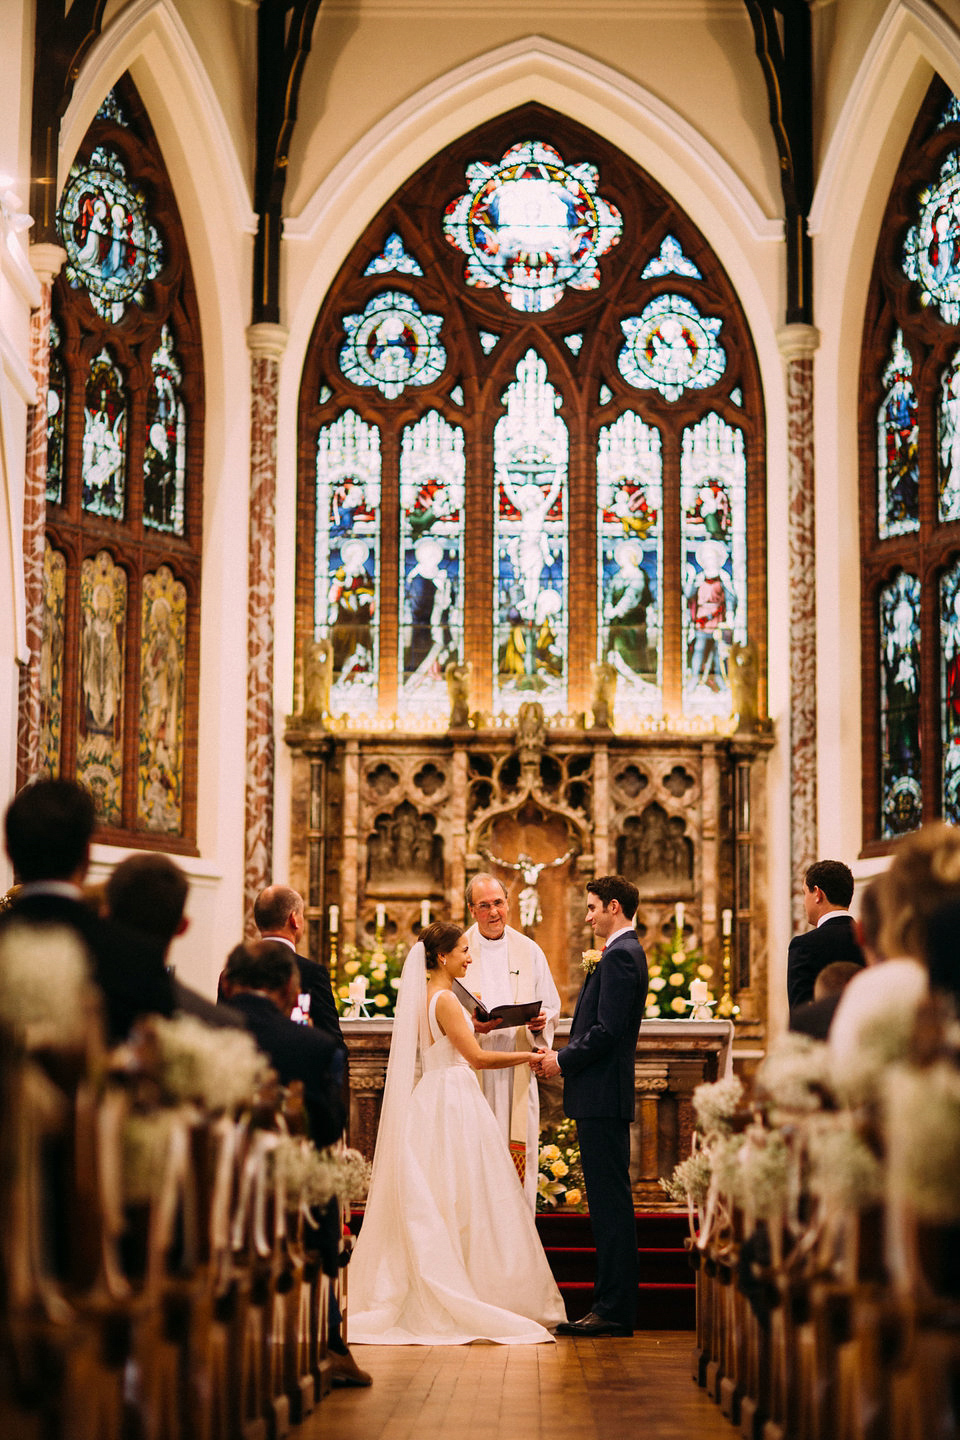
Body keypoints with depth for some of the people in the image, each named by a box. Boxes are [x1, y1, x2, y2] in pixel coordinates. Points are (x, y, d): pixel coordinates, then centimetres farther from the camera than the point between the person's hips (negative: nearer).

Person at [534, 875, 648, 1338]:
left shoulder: (620, 955, -13)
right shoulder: (626, 952, 19)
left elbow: (607, 1031, -20)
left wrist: (563, 1061, -10)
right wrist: (562, 1055, 10)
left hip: (602, 1097, -11)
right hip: (604, 1096, 11)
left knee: (610, 1203, -8)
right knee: (609, 1203, 11)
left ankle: (614, 1309, -6)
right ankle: (611, 1304, 15)